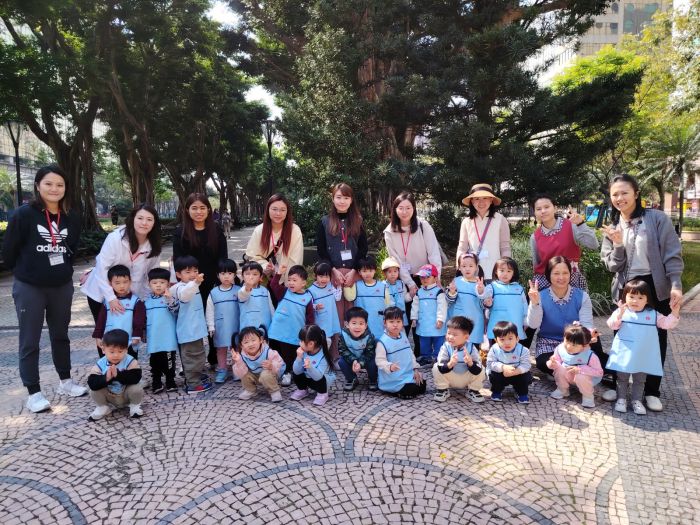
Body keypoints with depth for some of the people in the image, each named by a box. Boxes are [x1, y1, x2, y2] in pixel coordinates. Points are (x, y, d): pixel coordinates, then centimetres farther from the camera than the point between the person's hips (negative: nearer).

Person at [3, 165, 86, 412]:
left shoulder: (72, 218, 1)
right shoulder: (23, 214, -13)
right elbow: (8, 251, -6)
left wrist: (62, 270, 10)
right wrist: (25, 271, 5)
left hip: (62, 287, 4)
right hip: (29, 288, -4)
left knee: (60, 336, 17)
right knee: (29, 341, 5)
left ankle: (65, 382, 31)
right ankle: (33, 393, 14)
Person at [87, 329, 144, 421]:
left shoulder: (130, 362, -21)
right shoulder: (100, 364, -17)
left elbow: (135, 378, -32)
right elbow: (92, 383, -25)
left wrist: (118, 375, -41)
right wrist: (106, 378, -43)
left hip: (126, 395, -2)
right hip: (109, 396, 2)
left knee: (136, 388, -30)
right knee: (93, 391, -20)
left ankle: (135, 406, 3)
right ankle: (102, 407, 10)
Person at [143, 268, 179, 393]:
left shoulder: (170, 298, -4)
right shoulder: (147, 301, 8)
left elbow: (176, 309, -22)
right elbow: (143, 319, 16)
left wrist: (170, 298, -37)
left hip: (168, 339, -3)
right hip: (153, 340, 4)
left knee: (169, 361, 6)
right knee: (154, 362, 12)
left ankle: (170, 381, 20)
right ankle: (156, 383, 24)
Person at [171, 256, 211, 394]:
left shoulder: (192, 286, 11)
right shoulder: (180, 288, -20)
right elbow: (184, 295, -46)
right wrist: (195, 283, -59)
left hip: (195, 328, 10)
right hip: (188, 330, -10)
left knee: (195, 355, 22)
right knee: (193, 356, -4)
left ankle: (195, 376, 36)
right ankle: (193, 384, 3)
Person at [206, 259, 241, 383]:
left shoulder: (238, 290, -7)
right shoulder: (213, 293, -2)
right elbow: (209, 311, 2)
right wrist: (211, 326, 0)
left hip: (235, 325, -2)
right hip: (220, 327, 2)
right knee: (221, 348, 14)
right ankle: (222, 370, 27)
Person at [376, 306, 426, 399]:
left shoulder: (403, 336, 6)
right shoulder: (383, 342, -17)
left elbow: (410, 354, 15)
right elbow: (379, 360, -18)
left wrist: (416, 369, 9)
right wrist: (390, 366, -36)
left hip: (408, 374, 8)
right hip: (394, 380, -8)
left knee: (422, 387, 8)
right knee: (409, 392, -19)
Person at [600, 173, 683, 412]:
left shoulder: (657, 218, -7)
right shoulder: (613, 227, 5)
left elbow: (672, 255, -8)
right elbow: (612, 266, 2)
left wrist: (676, 285, -17)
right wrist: (618, 245, -15)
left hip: (656, 287, -2)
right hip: (625, 289, 3)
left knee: (656, 338, 6)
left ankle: (652, 390, 20)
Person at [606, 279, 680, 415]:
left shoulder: (653, 314, 2)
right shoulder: (621, 311, -6)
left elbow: (666, 324, 0)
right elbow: (612, 325, -16)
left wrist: (674, 313, -16)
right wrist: (620, 314, -33)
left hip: (643, 356, 2)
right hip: (624, 354, -2)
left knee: (640, 380, 14)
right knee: (622, 378, 10)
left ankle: (637, 401, 26)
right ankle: (621, 399, 22)